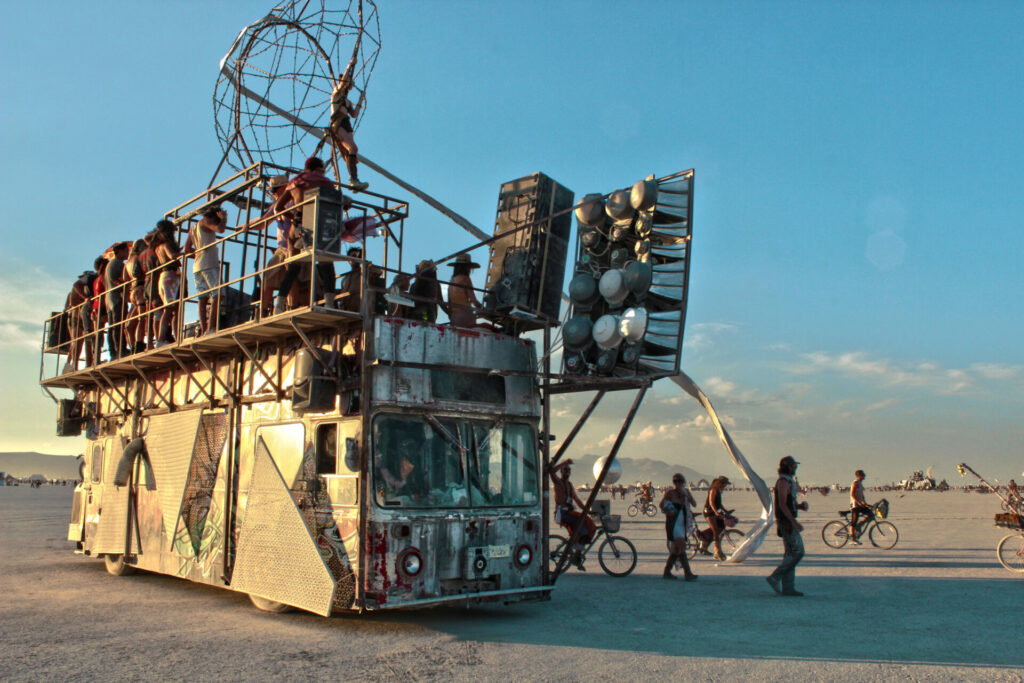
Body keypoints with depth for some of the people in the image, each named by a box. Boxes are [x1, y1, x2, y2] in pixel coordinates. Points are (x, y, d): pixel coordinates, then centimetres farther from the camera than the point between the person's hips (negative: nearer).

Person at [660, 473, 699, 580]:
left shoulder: (686, 491, 7)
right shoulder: (670, 492, -5)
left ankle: (667, 572, 19)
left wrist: (687, 495, -15)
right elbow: (662, 504, 3)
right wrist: (668, 511, -16)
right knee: (681, 546, -17)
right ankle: (687, 573, -20)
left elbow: (694, 504, 0)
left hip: (683, 523, 6)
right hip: (673, 524, -6)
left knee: (676, 549, 9)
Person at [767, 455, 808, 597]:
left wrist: (800, 506, 9)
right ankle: (775, 577, -8)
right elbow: (782, 504, -22)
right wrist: (795, 522, -24)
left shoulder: (788, 481, 19)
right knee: (797, 552, -11)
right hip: (787, 522, -10)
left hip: (788, 522, 10)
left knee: (791, 554, 8)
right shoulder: (783, 481, -14)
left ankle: (787, 588, 8)